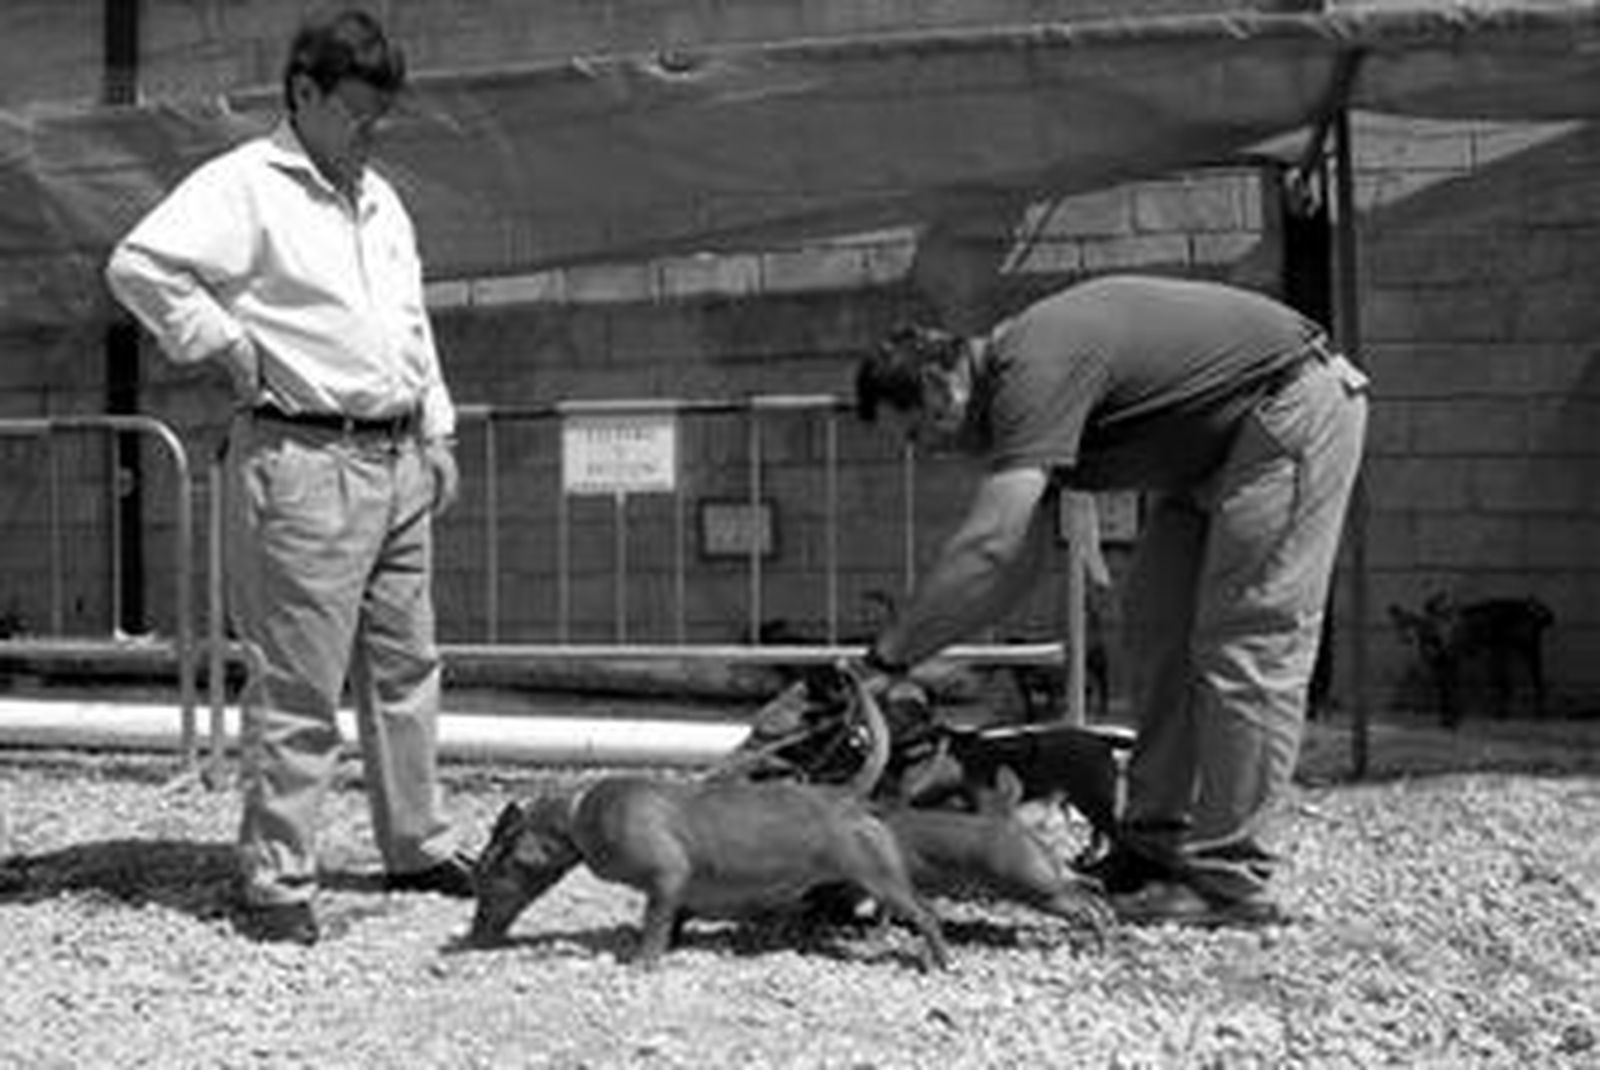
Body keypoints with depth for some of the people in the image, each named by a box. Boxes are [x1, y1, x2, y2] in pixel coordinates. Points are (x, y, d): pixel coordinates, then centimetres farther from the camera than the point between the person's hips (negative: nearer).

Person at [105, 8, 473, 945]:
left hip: (397, 462, 8)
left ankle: (419, 846, 28)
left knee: (406, 665, 15)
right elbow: (140, 265, -20)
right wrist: (227, 346, -15)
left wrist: (438, 432, 18)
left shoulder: (379, 198, 18)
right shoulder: (246, 186, -8)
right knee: (302, 684, -5)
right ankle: (277, 883, 3)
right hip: (304, 462, -8)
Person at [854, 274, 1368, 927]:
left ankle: (1227, 879, -4)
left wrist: (887, 658, -28)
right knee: (1159, 629, 10)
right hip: (1219, 445, 10)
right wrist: (913, 654, -1)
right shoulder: (1017, 382, 5)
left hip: (1295, 408, -10)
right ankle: (1153, 844, 15)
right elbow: (1019, 562, 6)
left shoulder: (1035, 369, -25)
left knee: (1245, 643, -9)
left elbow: (989, 548, -33)